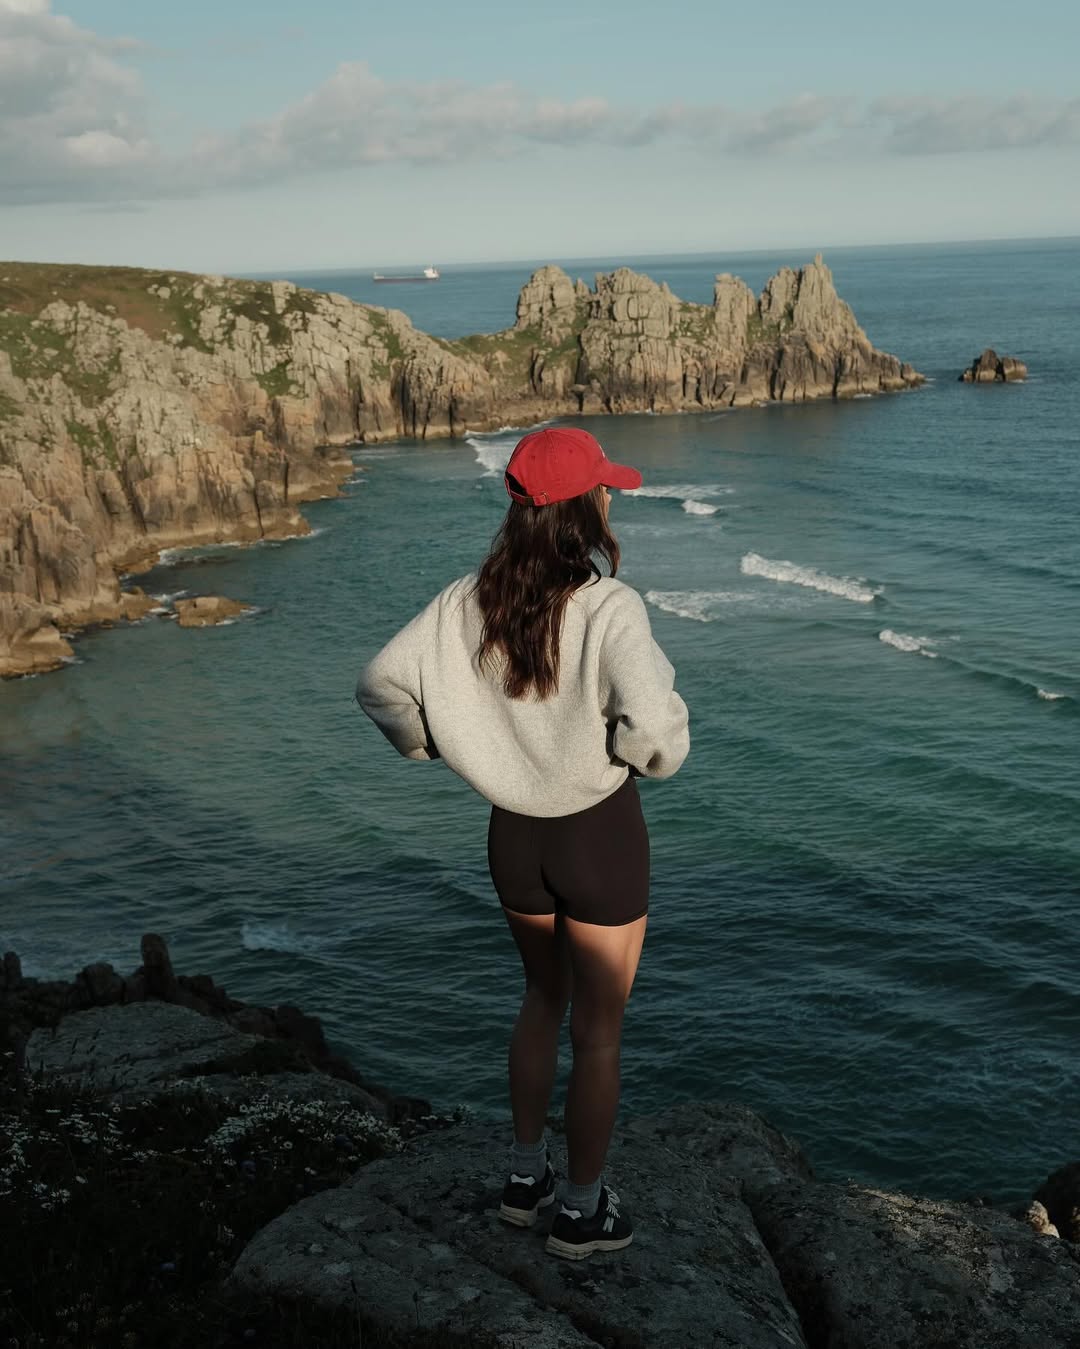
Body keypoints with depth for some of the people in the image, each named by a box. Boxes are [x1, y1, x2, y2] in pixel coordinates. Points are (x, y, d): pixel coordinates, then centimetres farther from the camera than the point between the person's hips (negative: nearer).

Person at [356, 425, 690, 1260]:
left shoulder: (471, 601, -6)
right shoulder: (608, 607, -23)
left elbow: (382, 683, -4)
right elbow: (651, 724, -33)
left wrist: (432, 747, 12)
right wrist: (657, 754, -10)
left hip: (514, 835, 5)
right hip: (601, 837, -5)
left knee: (544, 1000, 28)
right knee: (598, 1033, 14)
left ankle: (525, 1177, 40)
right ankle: (582, 1211, 30)